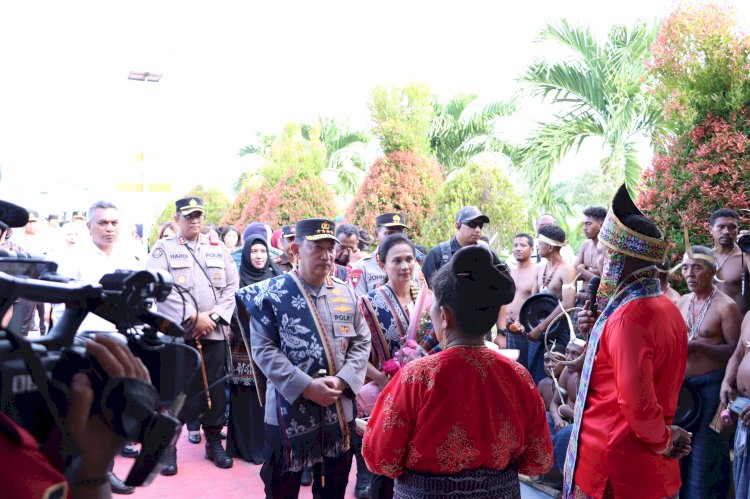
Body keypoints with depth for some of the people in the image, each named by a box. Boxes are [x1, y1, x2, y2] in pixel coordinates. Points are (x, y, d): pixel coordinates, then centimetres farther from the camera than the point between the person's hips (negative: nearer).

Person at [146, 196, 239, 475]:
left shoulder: (218, 250, 12)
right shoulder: (163, 249, 2)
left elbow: (231, 286, 7)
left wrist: (215, 318, -8)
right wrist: (193, 317, -15)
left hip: (214, 333, 3)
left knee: (214, 388, 9)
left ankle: (214, 442, 22)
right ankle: (168, 447, 14)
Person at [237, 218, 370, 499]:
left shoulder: (347, 293, 7)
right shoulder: (271, 293, -7)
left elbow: (362, 342, 7)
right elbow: (264, 349, -12)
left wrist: (342, 380, -11)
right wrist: (306, 387, -20)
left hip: (339, 411, 4)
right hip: (289, 411, -4)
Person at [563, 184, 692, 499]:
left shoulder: (628, 318, -23)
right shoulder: (667, 307, 6)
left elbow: (637, 402, -28)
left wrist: (662, 439, -10)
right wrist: (597, 335, 3)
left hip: (612, 464, -8)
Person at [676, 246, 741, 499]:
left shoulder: (726, 306, -15)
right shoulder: (682, 302, 6)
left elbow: (736, 350, -17)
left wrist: (698, 346, -25)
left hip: (712, 385, -6)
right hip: (683, 383, 6)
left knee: (705, 448, 3)